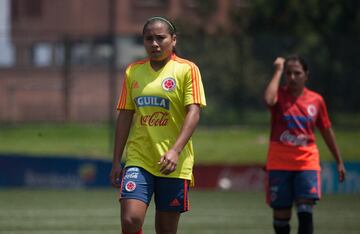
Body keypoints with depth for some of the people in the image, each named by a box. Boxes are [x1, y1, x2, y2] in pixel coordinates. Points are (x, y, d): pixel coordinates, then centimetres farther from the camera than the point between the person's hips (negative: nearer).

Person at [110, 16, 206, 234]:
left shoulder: (187, 69, -2)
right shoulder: (133, 71, 10)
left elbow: (194, 112, -10)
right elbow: (125, 116, 13)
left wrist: (175, 151, -23)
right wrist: (116, 161, 9)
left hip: (174, 164, -2)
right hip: (138, 160, 2)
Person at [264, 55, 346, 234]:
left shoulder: (316, 100, 5)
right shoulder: (279, 95, -2)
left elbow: (327, 131, 15)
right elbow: (269, 100, -29)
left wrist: (339, 161, 18)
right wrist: (278, 71, -18)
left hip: (307, 161, 1)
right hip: (279, 163, -1)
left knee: (305, 211, -14)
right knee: (281, 213, 4)